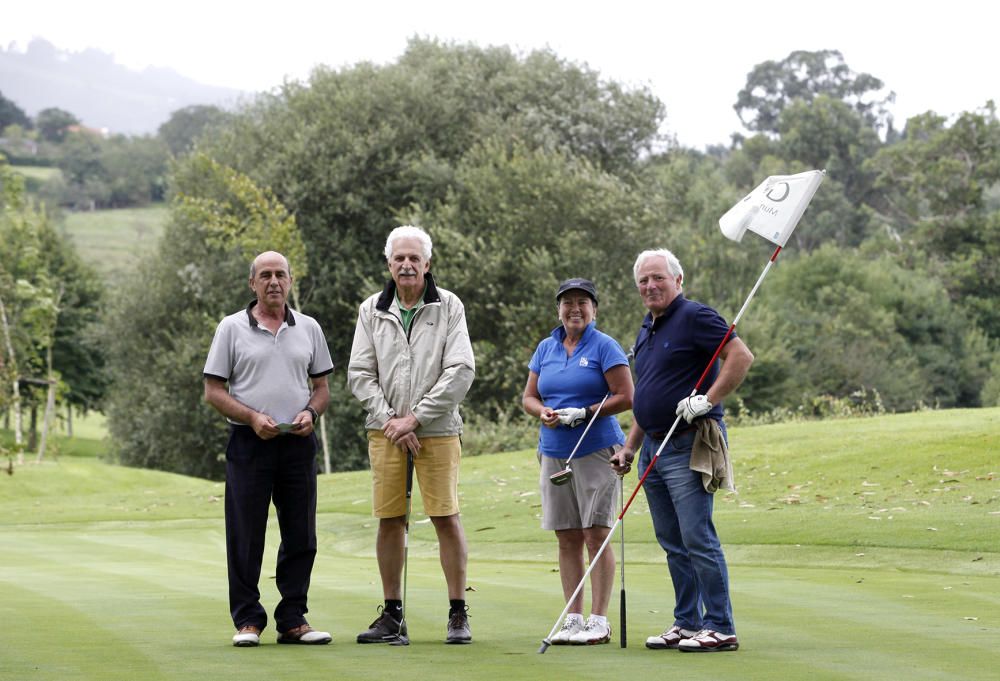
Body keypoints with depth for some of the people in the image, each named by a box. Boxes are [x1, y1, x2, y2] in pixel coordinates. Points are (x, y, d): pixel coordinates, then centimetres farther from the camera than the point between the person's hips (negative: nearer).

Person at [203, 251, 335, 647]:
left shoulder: (308, 329, 11)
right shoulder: (232, 329, 1)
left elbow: (322, 387, 15)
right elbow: (213, 391, 0)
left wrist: (311, 412, -6)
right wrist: (252, 417, -14)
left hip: (298, 444, 3)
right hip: (249, 445, -3)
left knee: (300, 536, 4)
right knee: (245, 536, -2)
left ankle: (293, 620, 12)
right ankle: (247, 620, 6)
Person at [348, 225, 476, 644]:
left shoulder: (449, 307, 0)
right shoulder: (371, 310, 8)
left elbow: (461, 371, -7)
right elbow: (360, 374, 6)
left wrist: (415, 418, -10)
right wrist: (389, 420, -7)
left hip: (437, 430, -2)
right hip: (385, 432, 3)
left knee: (446, 518, -5)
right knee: (389, 520, 4)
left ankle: (458, 614, 2)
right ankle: (391, 614, 13)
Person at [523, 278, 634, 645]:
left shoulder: (605, 346, -3)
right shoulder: (545, 349, 13)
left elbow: (625, 397, -8)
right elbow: (528, 396, 16)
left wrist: (583, 413, -15)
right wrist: (544, 412, -6)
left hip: (597, 450, -5)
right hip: (554, 453, 5)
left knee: (596, 535, -7)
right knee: (567, 538, 6)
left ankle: (599, 622, -5)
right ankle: (573, 619, 11)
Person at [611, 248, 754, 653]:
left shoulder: (695, 317, -8)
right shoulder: (646, 331, 19)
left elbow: (741, 356, -18)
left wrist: (708, 400, -22)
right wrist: (630, 447, 21)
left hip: (688, 446, -9)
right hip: (654, 447, 9)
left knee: (697, 538, -11)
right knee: (672, 543, 10)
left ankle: (720, 628, -8)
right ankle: (687, 623, 15)